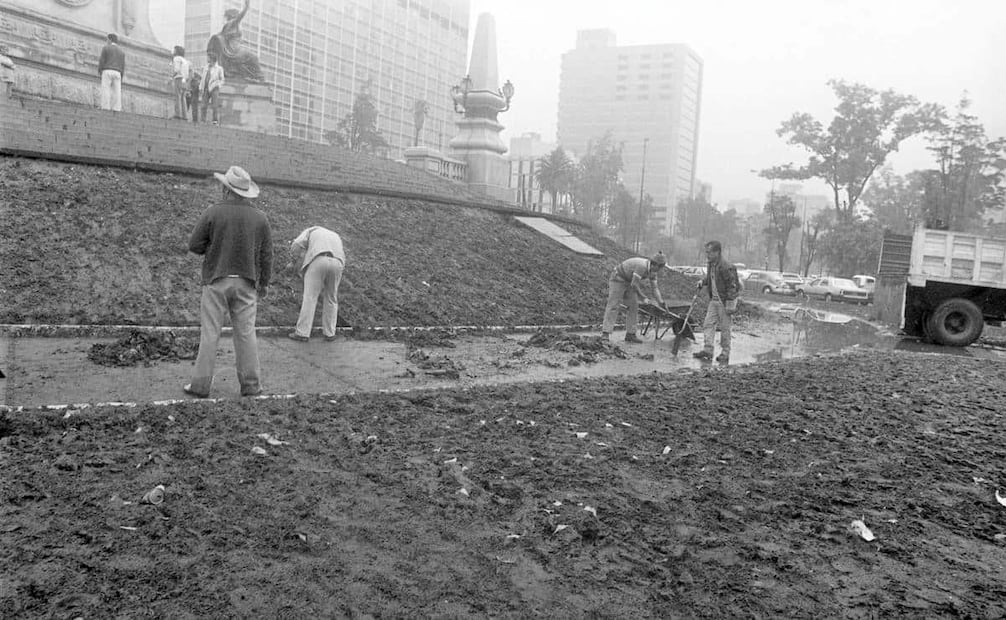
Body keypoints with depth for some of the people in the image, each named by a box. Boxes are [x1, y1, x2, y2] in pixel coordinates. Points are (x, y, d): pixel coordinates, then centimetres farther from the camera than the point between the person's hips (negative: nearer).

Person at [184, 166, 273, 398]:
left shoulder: (213, 213, -7)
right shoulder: (260, 218, 1)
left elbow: (195, 245, -4)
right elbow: (266, 255, 4)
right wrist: (264, 282, 13)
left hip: (216, 280, -2)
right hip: (246, 282, 2)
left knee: (209, 333, 3)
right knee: (246, 333, 7)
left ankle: (201, 384, 6)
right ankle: (251, 384, 10)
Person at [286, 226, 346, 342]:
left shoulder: (311, 231, 28)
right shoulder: (336, 237, 39)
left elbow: (297, 244, 7)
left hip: (318, 262, -3)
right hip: (336, 264, 3)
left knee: (309, 298, 1)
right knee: (331, 299, 16)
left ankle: (302, 333, 1)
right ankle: (329, 333, 18)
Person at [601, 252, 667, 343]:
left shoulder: (652, 270, -4)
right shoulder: (642, 266, -32)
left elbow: (655, 288, -1)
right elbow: (634, 284, -29)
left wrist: (661, 302, -10)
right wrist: (643, 297, -18)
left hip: (628, 282, 9)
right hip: (618, 279, -9)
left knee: (633, 306, 3)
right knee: (613, 306, -14)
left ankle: (630, 334, 5)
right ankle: (605, 334, -18)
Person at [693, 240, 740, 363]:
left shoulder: (726, 268, -20)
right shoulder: (710, 265, 6)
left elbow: (732, 286, -19)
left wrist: (730, 304, -20)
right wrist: (703, 282, 3)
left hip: (724, 302, -8)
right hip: (713, 301, 8)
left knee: (724, 328, 1)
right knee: (708, 324, 2)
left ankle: (725, 354, 11)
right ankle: (707, 350, 4)